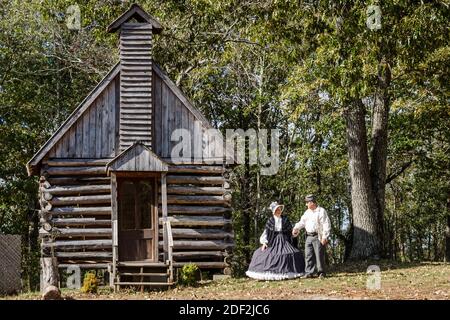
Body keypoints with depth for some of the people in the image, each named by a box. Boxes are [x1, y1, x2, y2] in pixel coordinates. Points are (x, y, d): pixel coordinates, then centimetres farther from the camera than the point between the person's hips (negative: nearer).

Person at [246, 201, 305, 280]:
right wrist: (264, 242, -9)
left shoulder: (285, 219, 4)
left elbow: (290, 230, 8)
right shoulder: (271, 220, 2)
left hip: (284, 240, 0)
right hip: (273, 241, 0)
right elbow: (266, 231, 0)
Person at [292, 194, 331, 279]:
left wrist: (325, 237, -16)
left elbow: (326, 225, -9)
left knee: (319, 255, -4)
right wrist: (296, 228, -3)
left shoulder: (321, 211, -5)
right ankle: (309, 272, 7)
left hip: (318, 237, -7)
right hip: (309, 237, 7)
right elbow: (302, 222, 17)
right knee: (308, 255, 4)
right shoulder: (307, 212, 17)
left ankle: (321, 272, 5)